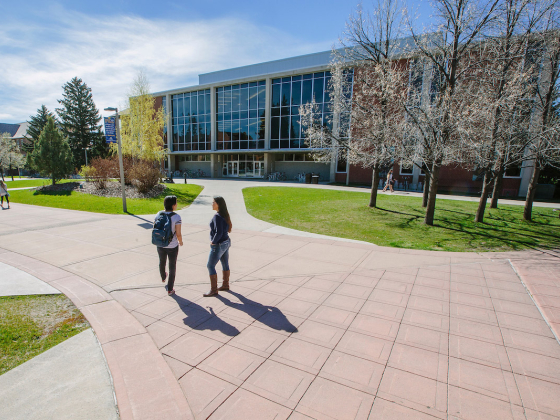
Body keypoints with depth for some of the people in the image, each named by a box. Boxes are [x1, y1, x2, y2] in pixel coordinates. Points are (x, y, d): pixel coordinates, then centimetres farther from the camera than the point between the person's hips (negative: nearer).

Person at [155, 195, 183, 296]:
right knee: (172, 267, 13)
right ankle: (170, 290, 20)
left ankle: (163, 277, 60)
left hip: (160, 245, 5)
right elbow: (178, 234, -20)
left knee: (162, 262, 31)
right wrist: (181, 242, 1)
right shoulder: (176, 217, -21)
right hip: (172, 246, -4)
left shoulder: (158, 214, -7)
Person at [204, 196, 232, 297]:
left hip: (218, 245, -9)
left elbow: (219, 233, -29)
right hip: (226, 242, 9)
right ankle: (226, 285, 34)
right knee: (225, 264, 19)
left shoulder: (217, 216, -23)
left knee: (210, 266, 2)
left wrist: (213, 241, -14)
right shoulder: (225, 215, 3)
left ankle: (213, 290, 10)